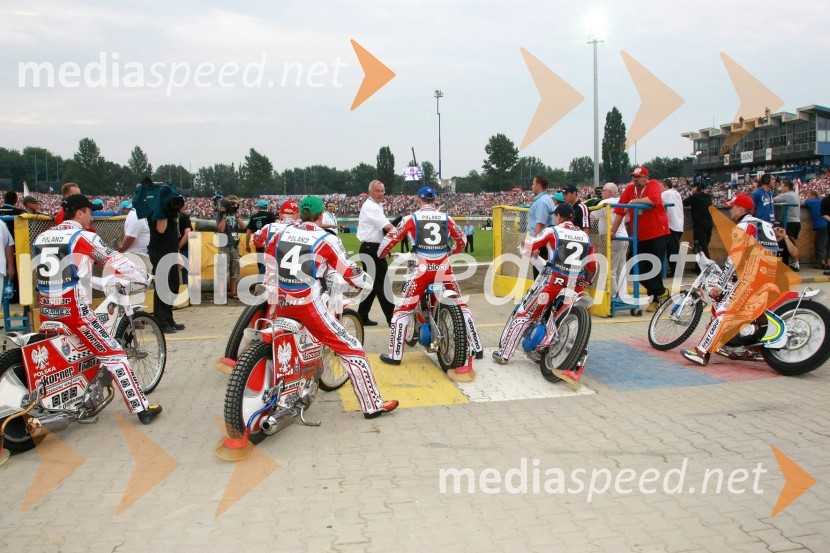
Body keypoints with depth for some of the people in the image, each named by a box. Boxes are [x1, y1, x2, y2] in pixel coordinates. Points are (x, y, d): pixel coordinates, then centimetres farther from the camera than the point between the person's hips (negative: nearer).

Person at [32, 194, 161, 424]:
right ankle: (142, 409, -3)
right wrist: (146, 277, 8)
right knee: (113, 355, -3)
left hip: (46, 309, 7)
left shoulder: (42, 237, 13)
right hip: (73, 309, -7)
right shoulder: (83, 237, -7)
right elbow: (116, 262, -6)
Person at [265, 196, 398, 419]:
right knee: (351, 349, 0)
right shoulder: (326, 240, -6)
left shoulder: (281, 233, 8)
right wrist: (368, 281, 17)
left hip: (282, 304, 6)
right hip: (308, 307, -6)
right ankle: (372, 405, 0)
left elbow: (270, 268, 18)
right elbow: (351, 273, -4)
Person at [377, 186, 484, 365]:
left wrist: (382, 254, 25)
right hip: (443, 268, 3)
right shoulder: (446, 218, 12)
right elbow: (461, 240, 25)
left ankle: (395, 355, 3)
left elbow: (391, 238, 6)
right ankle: (477, 348, 20)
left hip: (421, 269, -2)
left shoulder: (411, 218, 4)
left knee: (403, 310, 6)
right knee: (462, 306, 17)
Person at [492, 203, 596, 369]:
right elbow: (592, 268, 16)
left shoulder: (553, 231, 0)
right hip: (576, 287, 4)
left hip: (553, 282, -4)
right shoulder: (585, 236, 13)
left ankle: (504, 353, 10)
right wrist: (585, 282, 34)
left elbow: (527, 248, 1)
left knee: (525, 313, 7)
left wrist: (533, 252, 23)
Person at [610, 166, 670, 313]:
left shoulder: (653, 185, -6)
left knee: (655, 268, -1)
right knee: (640, 270, 5)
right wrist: (613, 231, 0)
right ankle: (661, 293, 19)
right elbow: (620, 210, 3)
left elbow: (654, 200, -28)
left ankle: (657, 298, 15)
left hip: (658, 234, -6)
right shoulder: (629, 189, 7)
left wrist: (634, 201, -18)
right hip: (640, 236, 6)